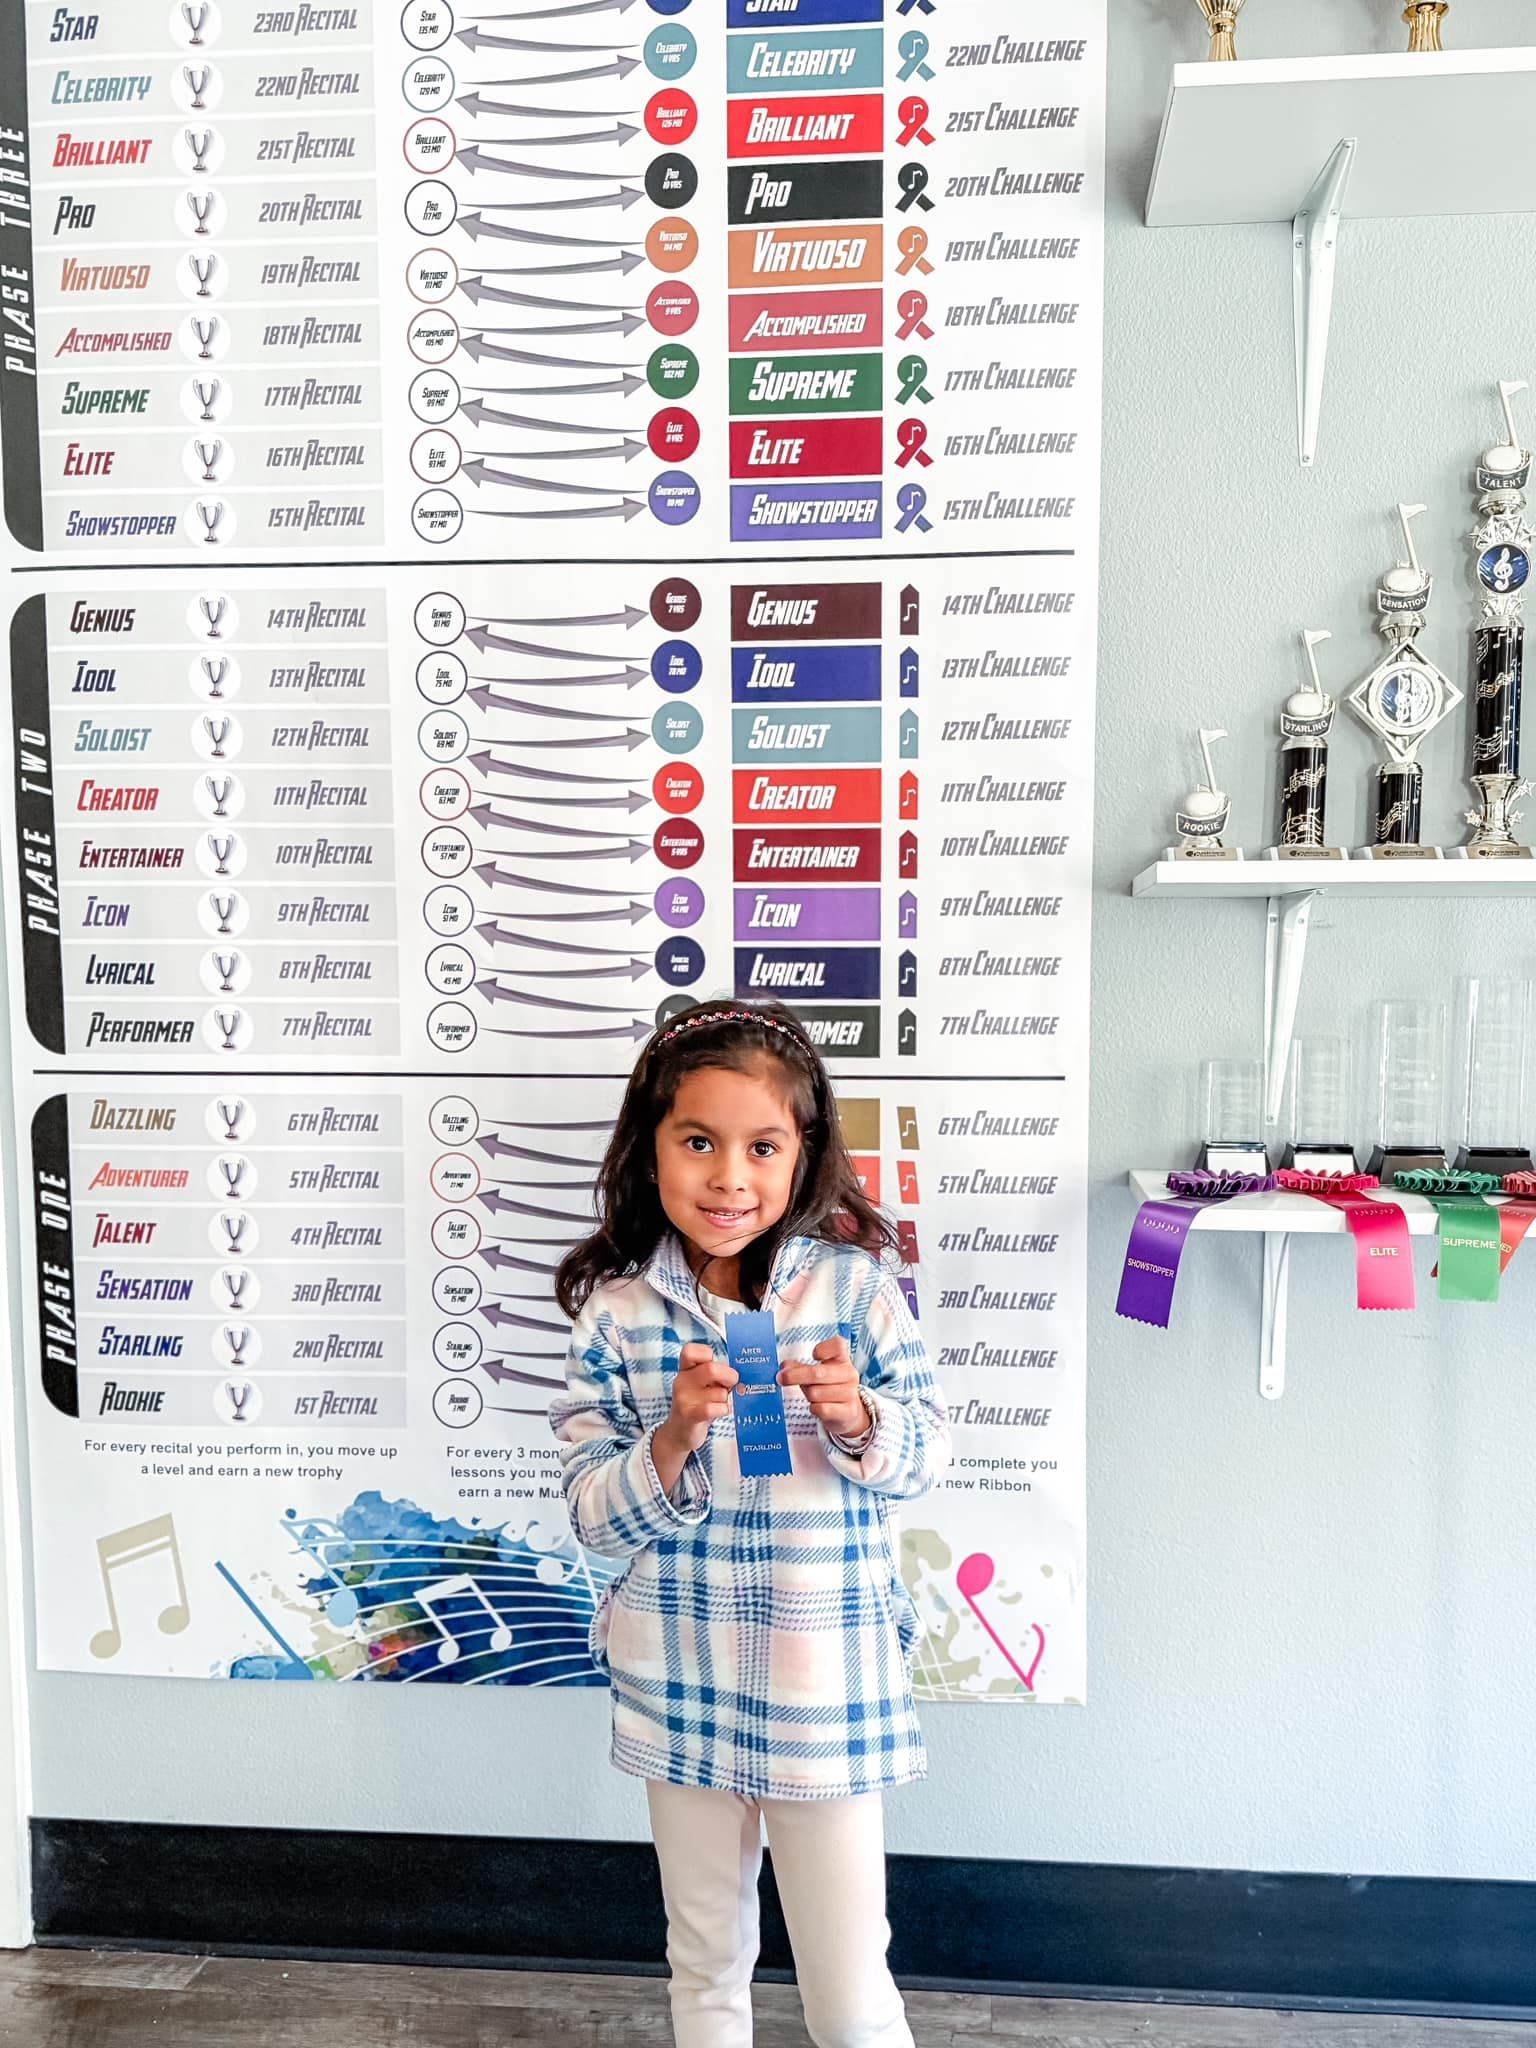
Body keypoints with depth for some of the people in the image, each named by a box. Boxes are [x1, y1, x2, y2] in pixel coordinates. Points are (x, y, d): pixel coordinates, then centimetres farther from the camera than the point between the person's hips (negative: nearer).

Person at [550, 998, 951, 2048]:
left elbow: (927, 1456, -2)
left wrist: (855, 1415, -23)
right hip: (680, 1682, 2)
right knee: (706, 1962, 23)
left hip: (830, 1685, -2)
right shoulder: (617, 1310, -7)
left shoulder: (856, 1284, -10)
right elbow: (596, 1517, -6)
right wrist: (676, 1436, -24)